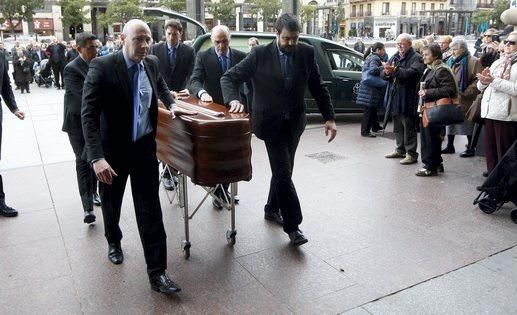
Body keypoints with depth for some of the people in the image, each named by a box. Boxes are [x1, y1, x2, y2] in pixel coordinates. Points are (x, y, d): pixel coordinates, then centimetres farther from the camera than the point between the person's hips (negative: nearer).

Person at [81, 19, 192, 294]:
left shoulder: (152, 63, 0)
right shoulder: (102, 67, -17)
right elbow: (89, 115, -23)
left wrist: (171, 104, 13)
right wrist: (96, 157, -31)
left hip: (145, 148, 3)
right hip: (113, 149, -3)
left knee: (150, 209, 0)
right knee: (112, 202, 19)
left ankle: (157, 272, 7)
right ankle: (114, 241, 49)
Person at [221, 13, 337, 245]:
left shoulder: (307, 53, -1)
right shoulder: (260, 54, -10)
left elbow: (318, 88, 3)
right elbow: (229, 77, -7)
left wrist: (329, 118, -3)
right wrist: (233, 99, -27)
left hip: (295, 122, 4)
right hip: (271, 122, -4)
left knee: (283, 170, 15)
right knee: (283, 173, -6)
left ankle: (272, 209, 37)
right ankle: (293, 226, 4)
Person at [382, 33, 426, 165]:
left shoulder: (416, 58, -7)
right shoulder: (395, 57, 16)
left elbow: (412, 73, -25)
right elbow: (382, 74, 9)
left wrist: (395, 70, -33)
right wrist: (386, 72, -14)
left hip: (407, 99, -8)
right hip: (394, 98, 8)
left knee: (409, 127, -3)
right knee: (397, 127, 16)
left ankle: (411, 154, 4)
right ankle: (400, 150, 29)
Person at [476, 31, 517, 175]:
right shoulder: (497, 62, 18)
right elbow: (480, 87, 18)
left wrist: (493, 81, -21)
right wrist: (484, 79, -3)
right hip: (489, 111, 7)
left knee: (504, 153, -3)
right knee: (490, 150, 12)